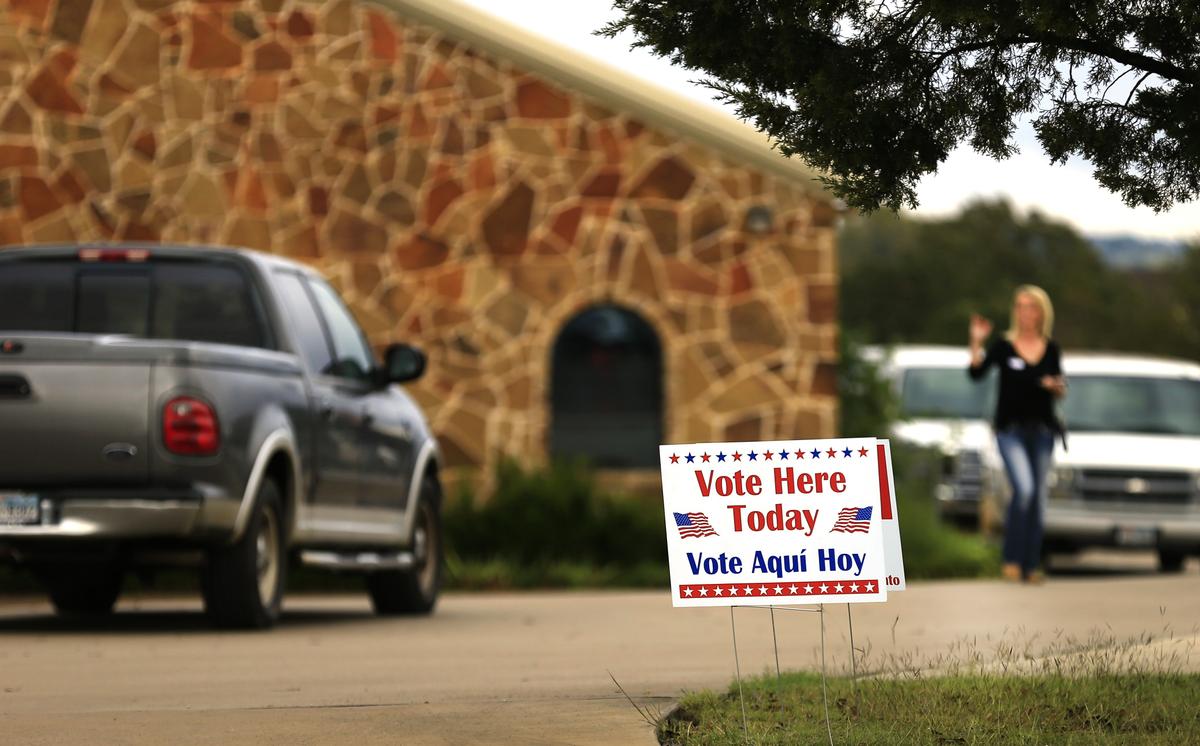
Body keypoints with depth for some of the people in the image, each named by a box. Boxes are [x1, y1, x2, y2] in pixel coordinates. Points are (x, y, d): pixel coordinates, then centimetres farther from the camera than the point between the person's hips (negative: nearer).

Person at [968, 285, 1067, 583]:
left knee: (1038, 498, 4)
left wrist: (1057, 387, -6)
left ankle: (1031, 565, 11)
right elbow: (976, 372, -14)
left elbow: (1061, 393, 15)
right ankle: (1012, 559, -14)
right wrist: (977, 342, -23)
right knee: (1024, 489, -22)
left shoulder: (1051, 350, 8)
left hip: (1042, 431, 4)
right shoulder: (1003, 346, -2)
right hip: (1010, 430, -4)